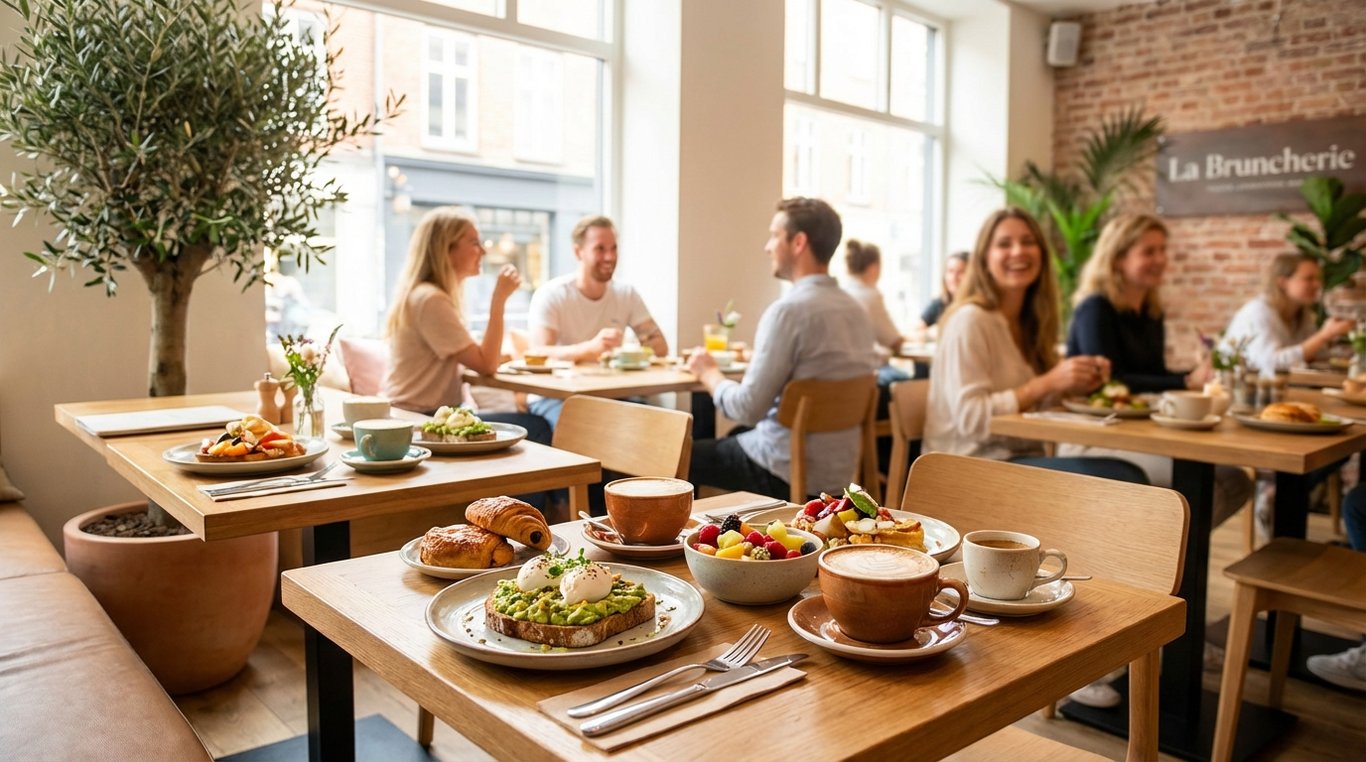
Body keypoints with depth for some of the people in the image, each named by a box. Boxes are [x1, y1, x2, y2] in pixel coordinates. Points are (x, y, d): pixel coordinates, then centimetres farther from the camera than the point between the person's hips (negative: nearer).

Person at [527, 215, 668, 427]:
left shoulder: (626, 294, 4)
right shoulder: (550, 295, -11)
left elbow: (660, 345, 0)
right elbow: (539, 354, -24)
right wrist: (591, 347, -41)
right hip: (554, 395, -4)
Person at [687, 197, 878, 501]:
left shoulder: (789, 310, -21)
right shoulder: (856, 310, 3)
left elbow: (747, 409, -20)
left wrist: (709, 373, -2)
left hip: (786, 474, -8)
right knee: (728, 440, 30)